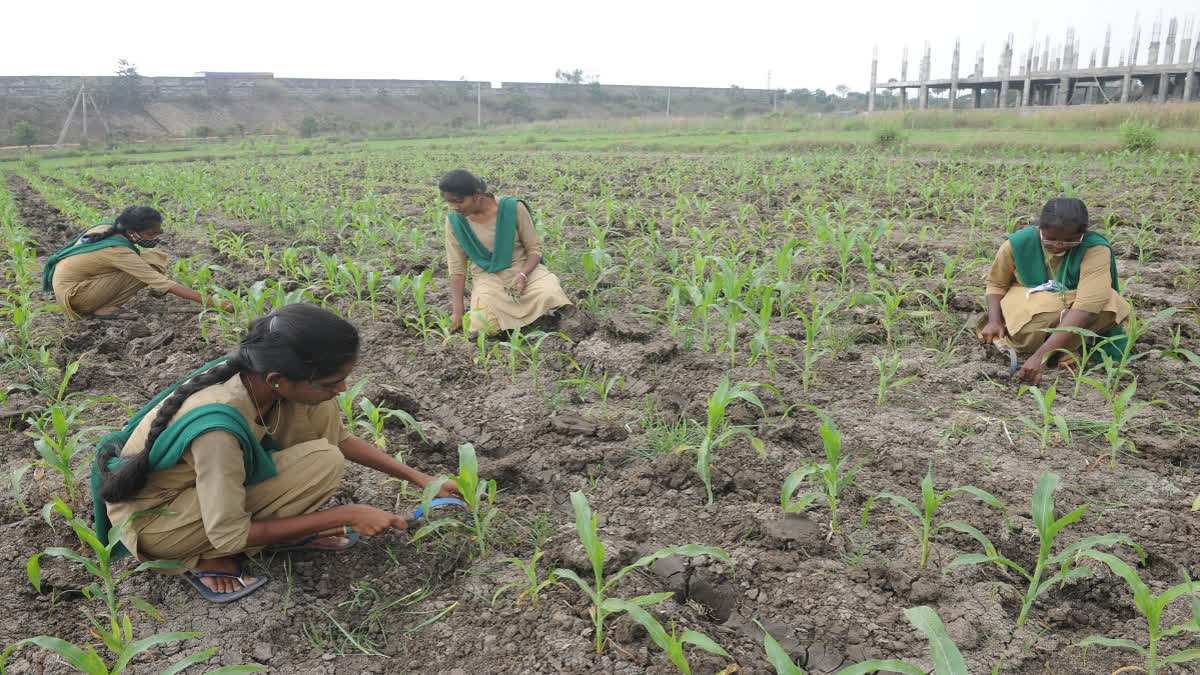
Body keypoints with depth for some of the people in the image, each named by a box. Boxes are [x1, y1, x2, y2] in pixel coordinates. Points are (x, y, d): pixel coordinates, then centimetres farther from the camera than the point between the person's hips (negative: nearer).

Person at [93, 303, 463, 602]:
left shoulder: (262, 377, -16)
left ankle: (291, 530, 1)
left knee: (320, 414, -10)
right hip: (152, 518, -7)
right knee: (323, 464, -25)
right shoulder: (220, 430, -37)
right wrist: (346, 515, -25)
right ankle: (209, 558, -8)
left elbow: (339, 438, 0)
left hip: (193, 479, 7)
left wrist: (416, 476, -5)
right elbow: (229, 535, -27)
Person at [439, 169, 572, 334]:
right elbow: (457, 268, -3)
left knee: (550, 294, -32)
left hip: (523, 268, -2)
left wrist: (522, 275, -23)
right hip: (487, 277, 2)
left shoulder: (513, 208, -11)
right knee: (484, 324, -26)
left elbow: (534, 249, -4)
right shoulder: (455, 221, -5)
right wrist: (458, 311, -12)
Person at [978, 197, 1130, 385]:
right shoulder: (1017, 244, -17)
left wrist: (1041, 355, -44)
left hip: (1074, 318, 1)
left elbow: (1086, 307, -36)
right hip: (1029, 312, -1)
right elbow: (996, 283, 1)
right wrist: (994, 321, -19)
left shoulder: (1095, 248, -26)